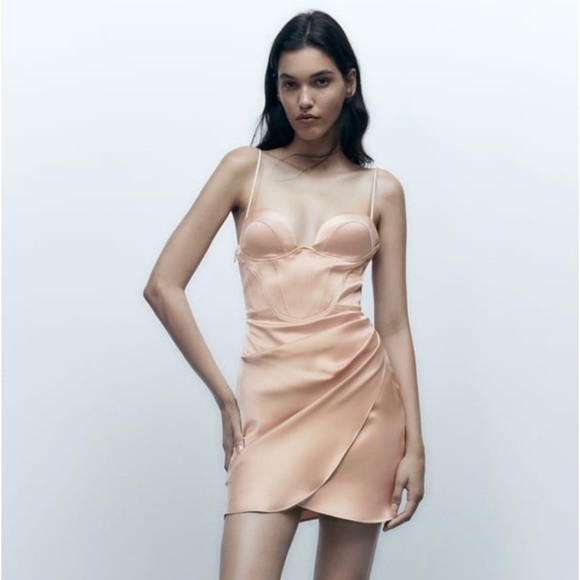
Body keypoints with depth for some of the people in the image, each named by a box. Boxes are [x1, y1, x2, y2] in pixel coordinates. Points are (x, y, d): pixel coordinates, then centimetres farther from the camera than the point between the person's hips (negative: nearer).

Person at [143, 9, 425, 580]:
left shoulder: (382, 190, 9)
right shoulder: (245, 169, 5)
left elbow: (394, 324, 8)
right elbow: (163, 286, 1)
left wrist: (415, 444, 3)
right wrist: (225, 397, 0)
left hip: (362, 396, 1)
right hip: (273, 401, -1)